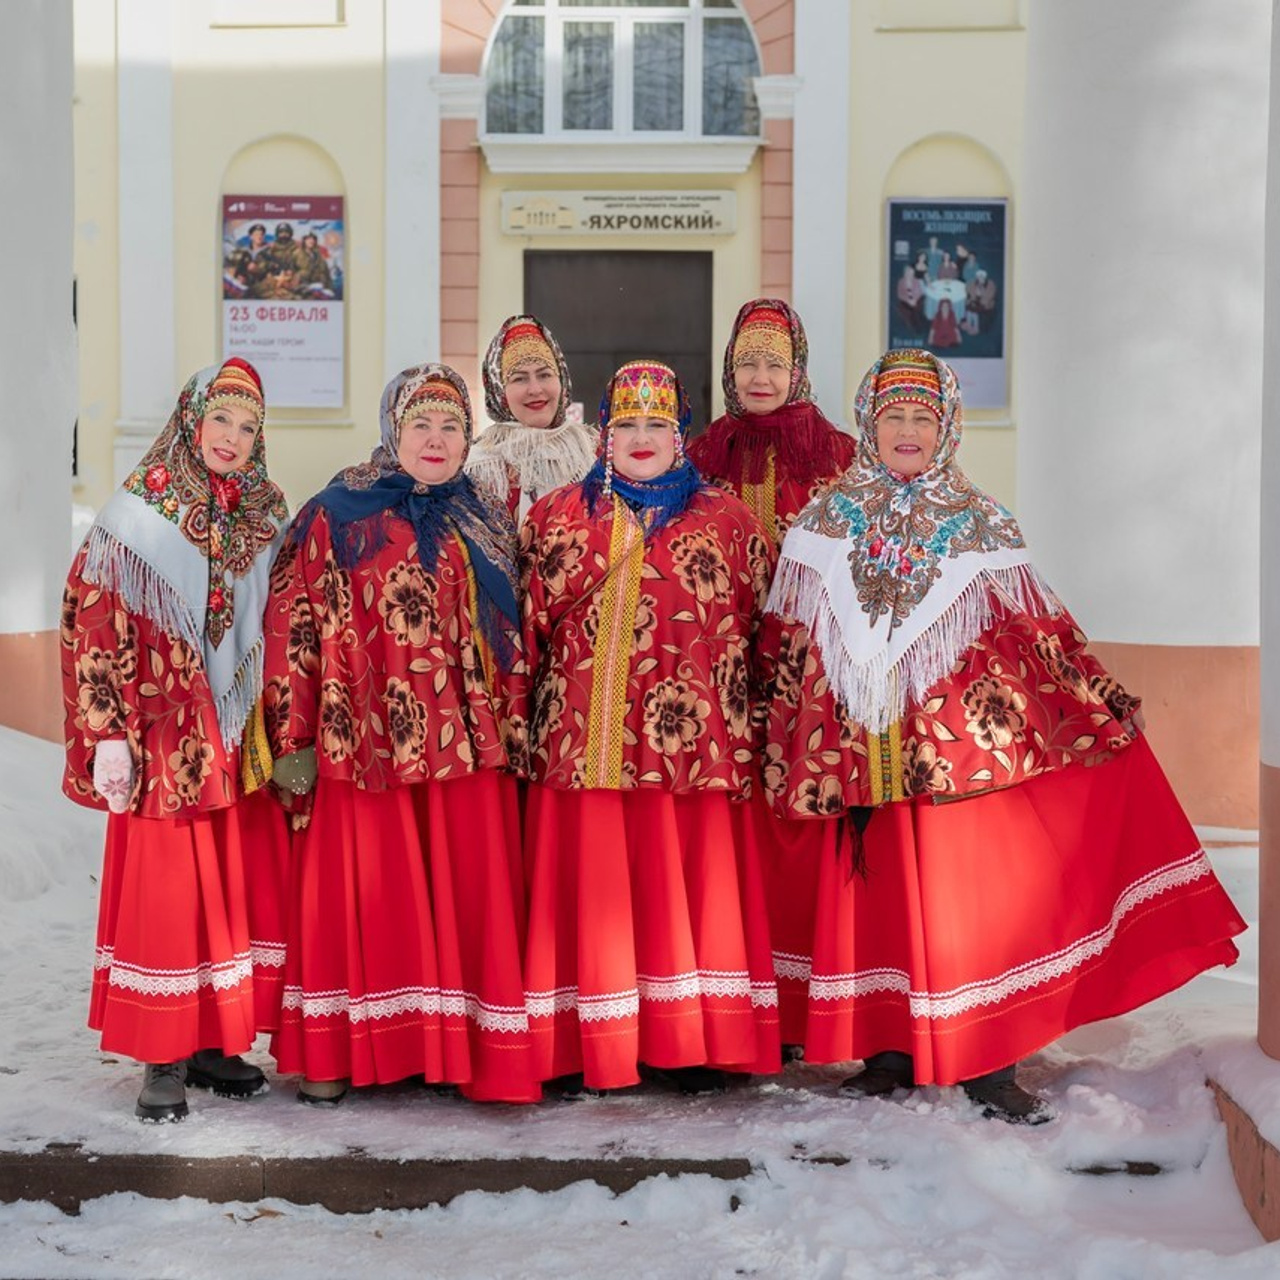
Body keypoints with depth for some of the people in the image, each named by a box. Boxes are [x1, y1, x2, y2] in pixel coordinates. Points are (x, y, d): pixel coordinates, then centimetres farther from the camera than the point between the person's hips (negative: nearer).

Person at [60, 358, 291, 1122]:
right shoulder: (141, 513, -4)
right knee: (165, 892, 0)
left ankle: (218, 1041, 19)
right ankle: (165, 1057, 10)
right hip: (166, 739, -4)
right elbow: (98, 625, -8)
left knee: (244, 888, 5)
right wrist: (109, 734, -14)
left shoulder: (268, 519, 10)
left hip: (245, 740, 5)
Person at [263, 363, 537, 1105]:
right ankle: (334, 1052, 14)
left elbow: (514, 638, 14)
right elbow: (293, 629, -3)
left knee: (470, 897, 3)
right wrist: (294, 739, -7)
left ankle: (469, 1047, 14)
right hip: (365, 745, -3)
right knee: (362, 896, 3)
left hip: (469, 746, 3)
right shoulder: (335, 519, 2)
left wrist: (516, 730, 9)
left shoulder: (487, 526, 14)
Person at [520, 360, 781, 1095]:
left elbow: (763, 627, 8)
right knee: (592, 890, 3)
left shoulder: (728, 520, 9)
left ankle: (694, 1047, 12)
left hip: (694, 745, -1)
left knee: (690, 888, 2)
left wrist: (747, 723, 1)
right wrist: (525, 721, 5)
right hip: (584, 744, 1)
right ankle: (591, 1049, 11)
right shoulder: (556, 517, 12)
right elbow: (525, 626, 10)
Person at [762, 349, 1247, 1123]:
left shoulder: (980, 525, 5)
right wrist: (800, 741, 6)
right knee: (880, 895, 5)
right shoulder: (827, 522, 7)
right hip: (866, 750, 1)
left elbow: (1037, 630, 7)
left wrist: (1102, 703, 5)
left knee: (979, 892, -2)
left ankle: (988, 1065, 8)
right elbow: (790, 645, 8)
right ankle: (891, 1051, 19)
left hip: (965, 738, -1)